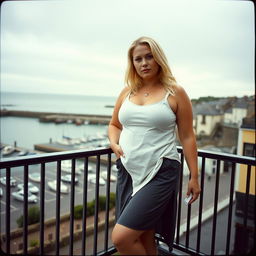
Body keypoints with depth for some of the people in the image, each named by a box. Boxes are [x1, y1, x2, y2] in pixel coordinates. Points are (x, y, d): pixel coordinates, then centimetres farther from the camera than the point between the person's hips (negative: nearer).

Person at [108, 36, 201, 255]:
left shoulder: (175, 92, -3)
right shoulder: (127, 92, 10)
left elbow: (187, 137, -2)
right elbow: (114, 125, 21)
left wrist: (194, 176, -2)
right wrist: (114, 144, 0)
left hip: (160, 173, -5)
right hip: (128, 172, 5)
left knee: (121, 237, -12)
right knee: (143, 238, 16)